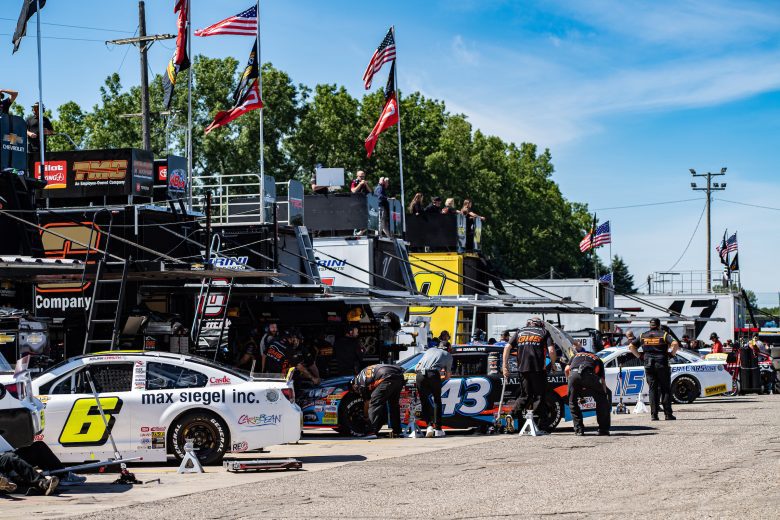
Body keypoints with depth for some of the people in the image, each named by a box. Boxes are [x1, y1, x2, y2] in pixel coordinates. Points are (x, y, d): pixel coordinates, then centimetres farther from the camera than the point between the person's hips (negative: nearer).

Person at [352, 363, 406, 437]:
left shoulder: (361, 382, 13)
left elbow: (367, 403, 21)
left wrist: (366, 416, 37)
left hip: (388, 378, -8)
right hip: (400, 376, 8)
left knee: (374, 403, 1)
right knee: (394, 404, 21)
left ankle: (373, 432, -4)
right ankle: (396, 432, 24)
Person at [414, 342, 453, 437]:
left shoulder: (430, 350, 32)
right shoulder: (448, 355, 25)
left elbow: (417, 367, 30)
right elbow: (448, 375, 26)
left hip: (419, 375, 2)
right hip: (433, 375, -2)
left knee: (424, 402, 13)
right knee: (437, 401, 14)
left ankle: (429, 425, -2)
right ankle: (438, 429, 13)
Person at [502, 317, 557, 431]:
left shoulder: (520, 332, 17)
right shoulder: (544, 332, 10)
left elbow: (507, 347, 6)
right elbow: (551, 351, -5)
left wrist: (505, 366, 6)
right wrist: (553, 364, 11)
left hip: (523, 368, 3)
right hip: (538, 368, -3)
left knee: (525, 395, 17)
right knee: (539, 396, 6)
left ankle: (513, 415, 1)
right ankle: (537, 424, 3)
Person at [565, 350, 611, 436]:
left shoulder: (576, 355, 41)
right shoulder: (597, 359, 39)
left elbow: (567, 369, 24)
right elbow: (602, 381, 34)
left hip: (574, 373, 1)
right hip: (590, 374, -1)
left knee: (573, 403, 22)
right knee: (601, 401, 20)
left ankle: (578, 429, 17)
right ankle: (603, 429, 20)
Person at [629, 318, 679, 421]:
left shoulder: (643, 336, 10)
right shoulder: (664, 335, 0)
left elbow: (631, 346, 7)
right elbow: (675, 344, -15)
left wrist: (639, 356, 10)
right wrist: (671, 354, -2)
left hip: (648, 365, 3)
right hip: (662, 364, -3)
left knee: (652, 389, 6)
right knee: (665, 389, 4)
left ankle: (653, 414, 0)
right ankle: (668, 414, 1)